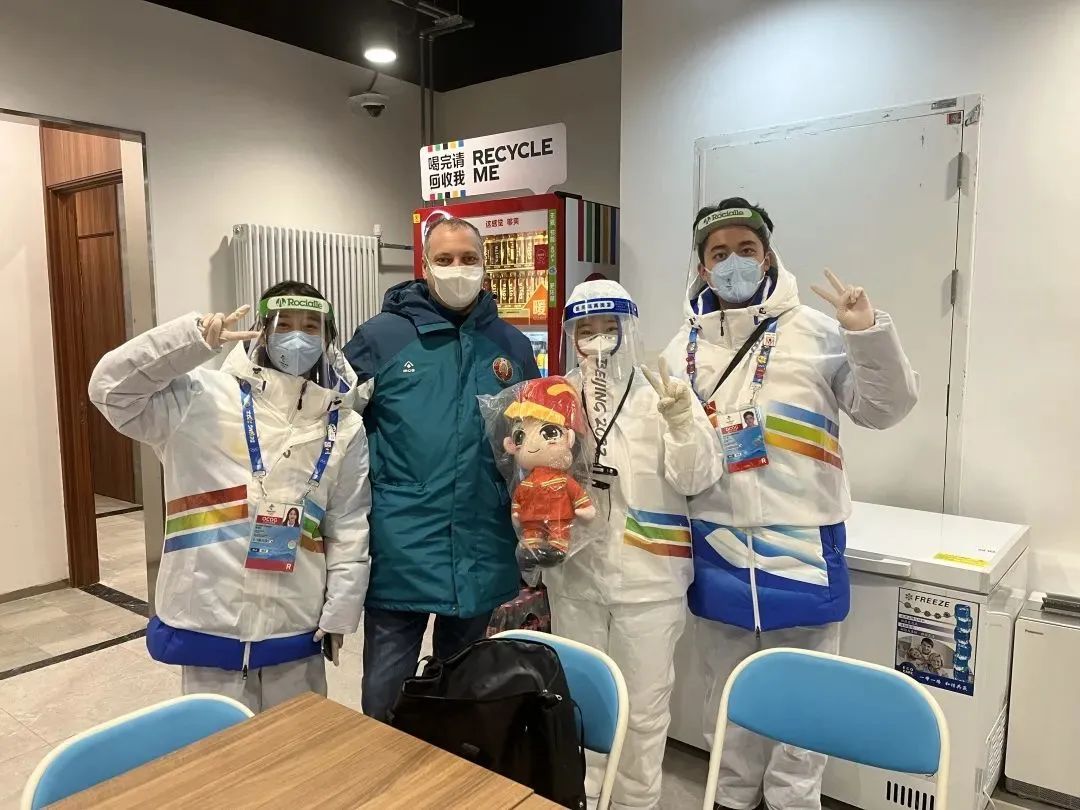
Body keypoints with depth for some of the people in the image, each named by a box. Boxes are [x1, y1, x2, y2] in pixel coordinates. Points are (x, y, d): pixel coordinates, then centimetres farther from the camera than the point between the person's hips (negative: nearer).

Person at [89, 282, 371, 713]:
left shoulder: (344, 428, 3)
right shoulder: (203, 398, -5)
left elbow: (349, 529, 5)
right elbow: (112, 388, -14)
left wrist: (339, 614, 3)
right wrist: (194, 338, -24)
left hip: (297, 629, 3)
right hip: (211, 623, -2)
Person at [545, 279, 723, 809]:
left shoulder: (661, 393, -7)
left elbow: (697, 479, -14)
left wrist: (682, 422, -30)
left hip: (647, 577, -3)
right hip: (573, 574, 3)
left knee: (643, 708, 12)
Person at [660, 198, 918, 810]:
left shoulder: (815, 331, -5)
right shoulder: (685, 346, 5)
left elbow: (885, 409, -7)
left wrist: (871, 336, -21)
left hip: (801, 543, -3)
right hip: (718, 546, 3)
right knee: (728, 690, 19)